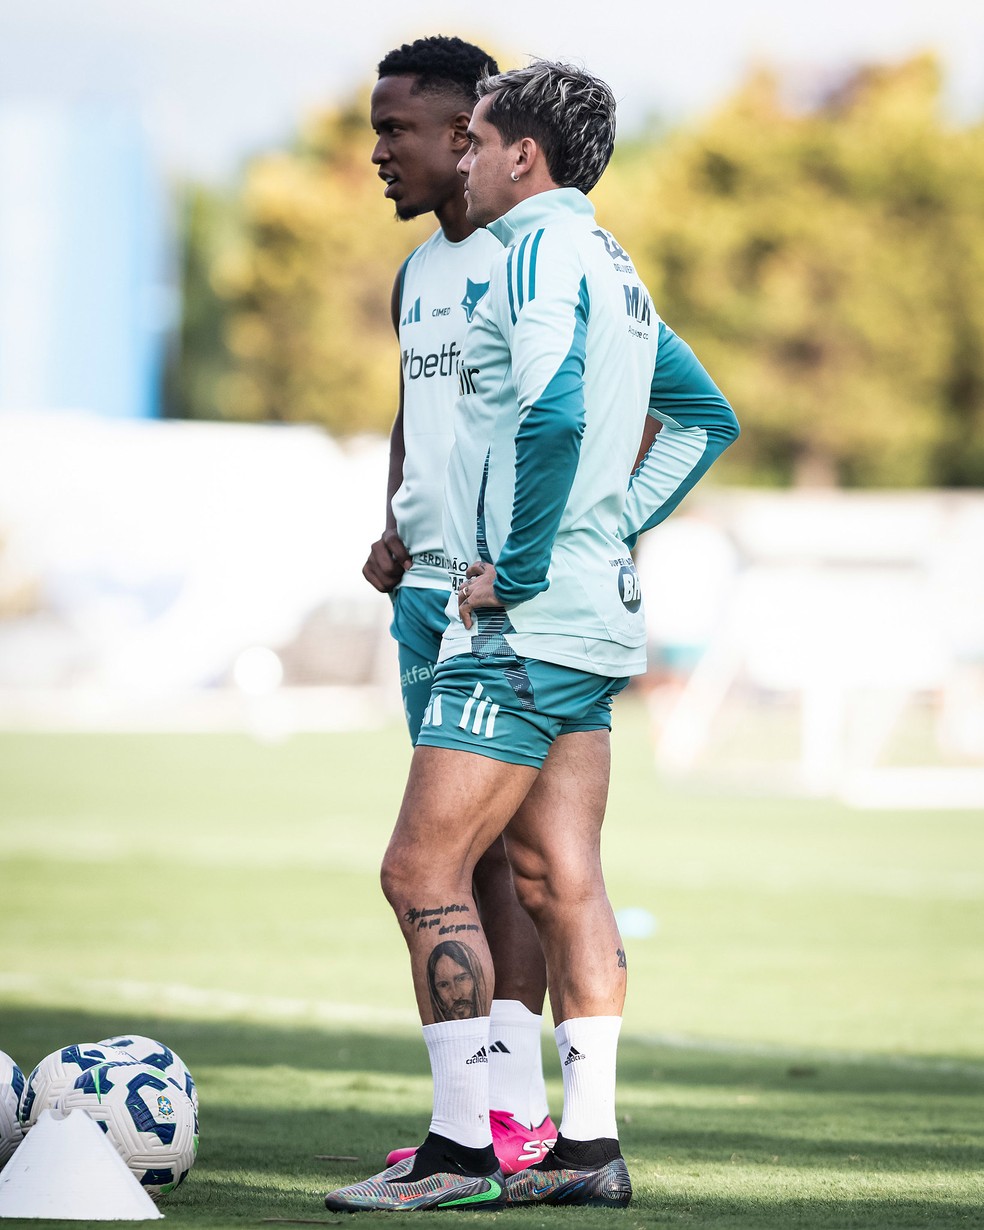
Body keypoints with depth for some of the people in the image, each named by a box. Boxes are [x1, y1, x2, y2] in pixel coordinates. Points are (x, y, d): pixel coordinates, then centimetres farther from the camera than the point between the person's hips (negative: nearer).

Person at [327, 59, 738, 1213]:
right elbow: (707, 417, 28)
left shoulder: (539, 252, -12)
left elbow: (552, 414, -28)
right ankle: (588, 1143, 8)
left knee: (422, 870, -8)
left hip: (524, 623, -10)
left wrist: (513, 568, -20)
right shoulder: (613, 265, 18)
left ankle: (462, 1150, -9)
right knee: (559, 880, 9)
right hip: (594, 616, 10)